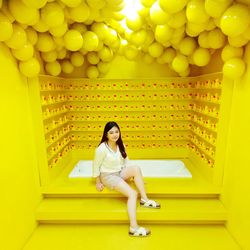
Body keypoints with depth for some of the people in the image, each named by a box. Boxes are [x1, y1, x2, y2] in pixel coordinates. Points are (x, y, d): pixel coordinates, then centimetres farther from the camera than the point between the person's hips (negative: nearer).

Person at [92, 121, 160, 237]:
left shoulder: (120, 145, -2)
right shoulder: (102, 149, -21)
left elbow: (126, 161, 10)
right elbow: (96, 166, -11)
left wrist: (130, 174, 4)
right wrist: (98, 182, -5)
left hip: (120, 173, 6)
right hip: (108, 176, -6)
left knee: (136, 168, -24)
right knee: (133, 193, -24)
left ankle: (144, 199, -14)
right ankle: (133, 228, -22)